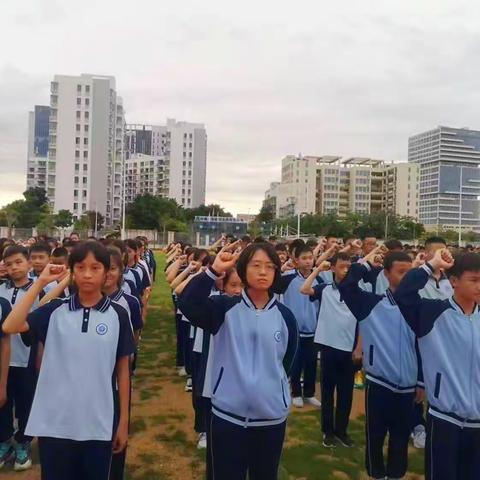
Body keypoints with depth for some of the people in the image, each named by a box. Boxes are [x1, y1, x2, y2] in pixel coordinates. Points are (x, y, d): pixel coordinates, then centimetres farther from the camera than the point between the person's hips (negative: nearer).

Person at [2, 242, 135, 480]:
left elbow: (123, 369, 2)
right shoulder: (55, 310, -1)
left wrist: (124, 421, 3)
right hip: (53, 422, 1)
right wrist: (40, 282, -14)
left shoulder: (118, 315, -3)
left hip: (98, 424, 0)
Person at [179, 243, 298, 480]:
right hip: (228, 414, -2)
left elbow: (288, 362, 11)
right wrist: (214, 271, -29)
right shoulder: (224, 308, -6)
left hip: (272, 416, 2)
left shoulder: (284, 316, -1)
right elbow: (187, 305, -23)